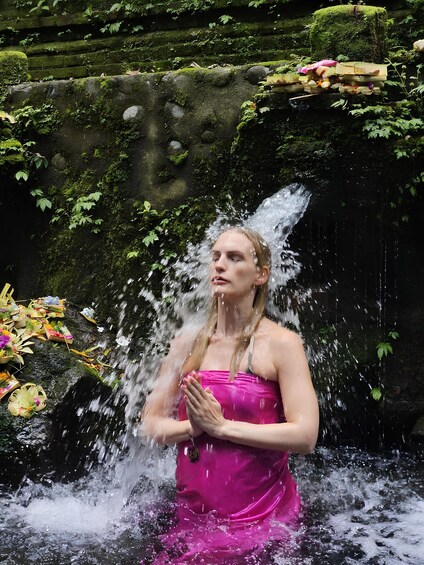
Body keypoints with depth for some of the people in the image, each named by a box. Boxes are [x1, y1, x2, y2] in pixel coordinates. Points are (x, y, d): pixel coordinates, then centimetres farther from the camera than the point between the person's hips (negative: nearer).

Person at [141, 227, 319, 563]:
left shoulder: (280, 343, -8)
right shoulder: (187, 344, 4)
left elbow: (305, 436, -17)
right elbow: (151, 424, 6)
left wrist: (220, 426, -18)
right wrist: (194, 426, -14)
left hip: (262, 522, -3)